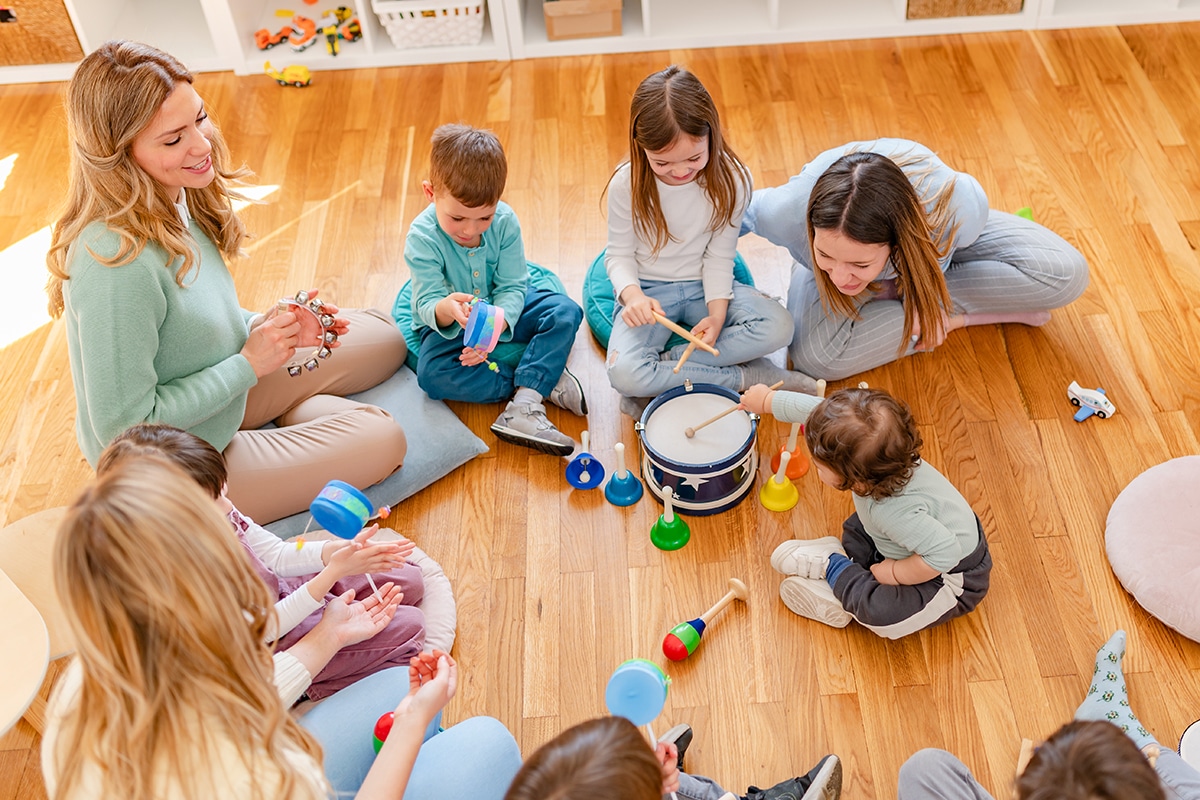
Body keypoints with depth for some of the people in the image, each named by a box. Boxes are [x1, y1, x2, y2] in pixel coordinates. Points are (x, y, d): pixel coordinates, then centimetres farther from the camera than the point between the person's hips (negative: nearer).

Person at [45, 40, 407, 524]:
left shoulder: (176, 199, -9)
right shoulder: (116, 262, -36)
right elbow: (122, 429, -29)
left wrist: (263, 327, -11)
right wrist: (249, 364, -24)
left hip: (218, 403, 8)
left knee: (385, 337, 9)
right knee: (383, 438, -7)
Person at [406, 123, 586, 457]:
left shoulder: (504, 221, -17)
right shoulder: (422, 237, -23)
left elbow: (512, 287, -15)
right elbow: (427, 303, -25)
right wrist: (444, 309, -52)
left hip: (502, 310, 3)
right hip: (448, 324, -2)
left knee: (565, 311, -19)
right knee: (432, 373, -32)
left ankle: (523, 407, -34)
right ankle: (545, 383, -27)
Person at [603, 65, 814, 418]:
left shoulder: (731, 178, -13)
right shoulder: (627, 184, -16)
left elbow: (719, 255, -6)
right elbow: (619, 255, -7)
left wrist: (717, 312, -21)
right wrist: (632, 295, -28)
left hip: (704, 286, 2)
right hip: (648, 291, -1)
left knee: (778, 327, -26)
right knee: (624, 374, -30)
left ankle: (666, 363, -19)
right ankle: (745, 376, -17)